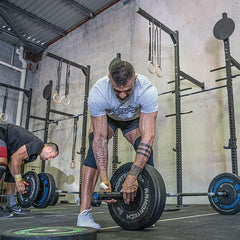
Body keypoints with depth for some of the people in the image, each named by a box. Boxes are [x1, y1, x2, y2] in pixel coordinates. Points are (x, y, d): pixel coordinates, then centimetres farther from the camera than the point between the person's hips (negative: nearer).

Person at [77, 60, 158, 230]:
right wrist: (103, 177, -44)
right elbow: (100, 138, -36)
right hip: (107, 117, 0)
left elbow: (148, 136, -44)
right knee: (94, 146, -27)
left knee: (146, 149, -23)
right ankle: (84, 212, -23)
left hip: (135, 119, 1)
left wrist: (132, 176, -51)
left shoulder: (147, 90, -41)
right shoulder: (98, 93, -40)